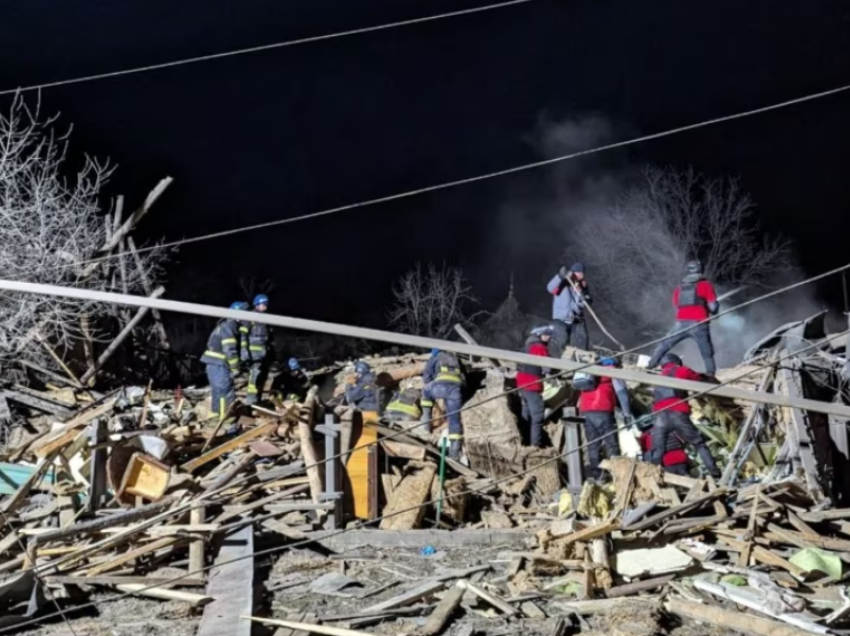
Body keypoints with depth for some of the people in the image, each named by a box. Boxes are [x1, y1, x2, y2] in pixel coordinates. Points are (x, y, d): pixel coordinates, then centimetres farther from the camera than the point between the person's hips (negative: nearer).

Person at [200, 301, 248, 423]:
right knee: (225, 390, -6)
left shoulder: (225, 325, 17)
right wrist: (235, 368, -14)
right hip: (218, 364, -10)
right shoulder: (229, 326, -15)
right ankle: (225, 417, -3)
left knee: (218, 389, 19)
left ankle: (216, 413, 29)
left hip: (214, 363, 10)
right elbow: (230, 350, -20)